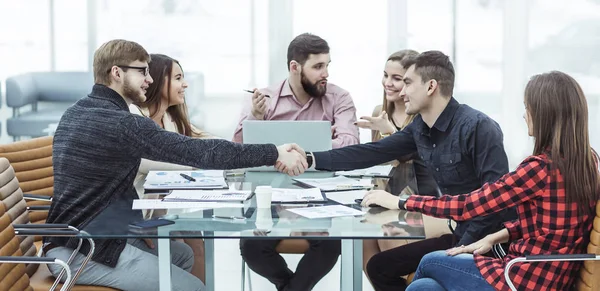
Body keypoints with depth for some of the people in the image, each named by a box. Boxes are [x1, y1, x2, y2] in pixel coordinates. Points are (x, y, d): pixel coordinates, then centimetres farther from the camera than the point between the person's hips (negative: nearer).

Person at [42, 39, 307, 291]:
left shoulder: (76, 112, 10)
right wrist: (274, 154, -16)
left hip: (76, 237, 10)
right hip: (84, 252, -10)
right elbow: (199, 152, -21)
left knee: (182, 255, 20)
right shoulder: (121, 123, -20)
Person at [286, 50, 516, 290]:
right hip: (460, 235, 8)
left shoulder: (478, 127, -20)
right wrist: (311, 159, 2)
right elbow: (373, 152, 8)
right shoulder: (420, 127, 5)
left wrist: (463, 249, -24)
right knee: (380, 267, 9)